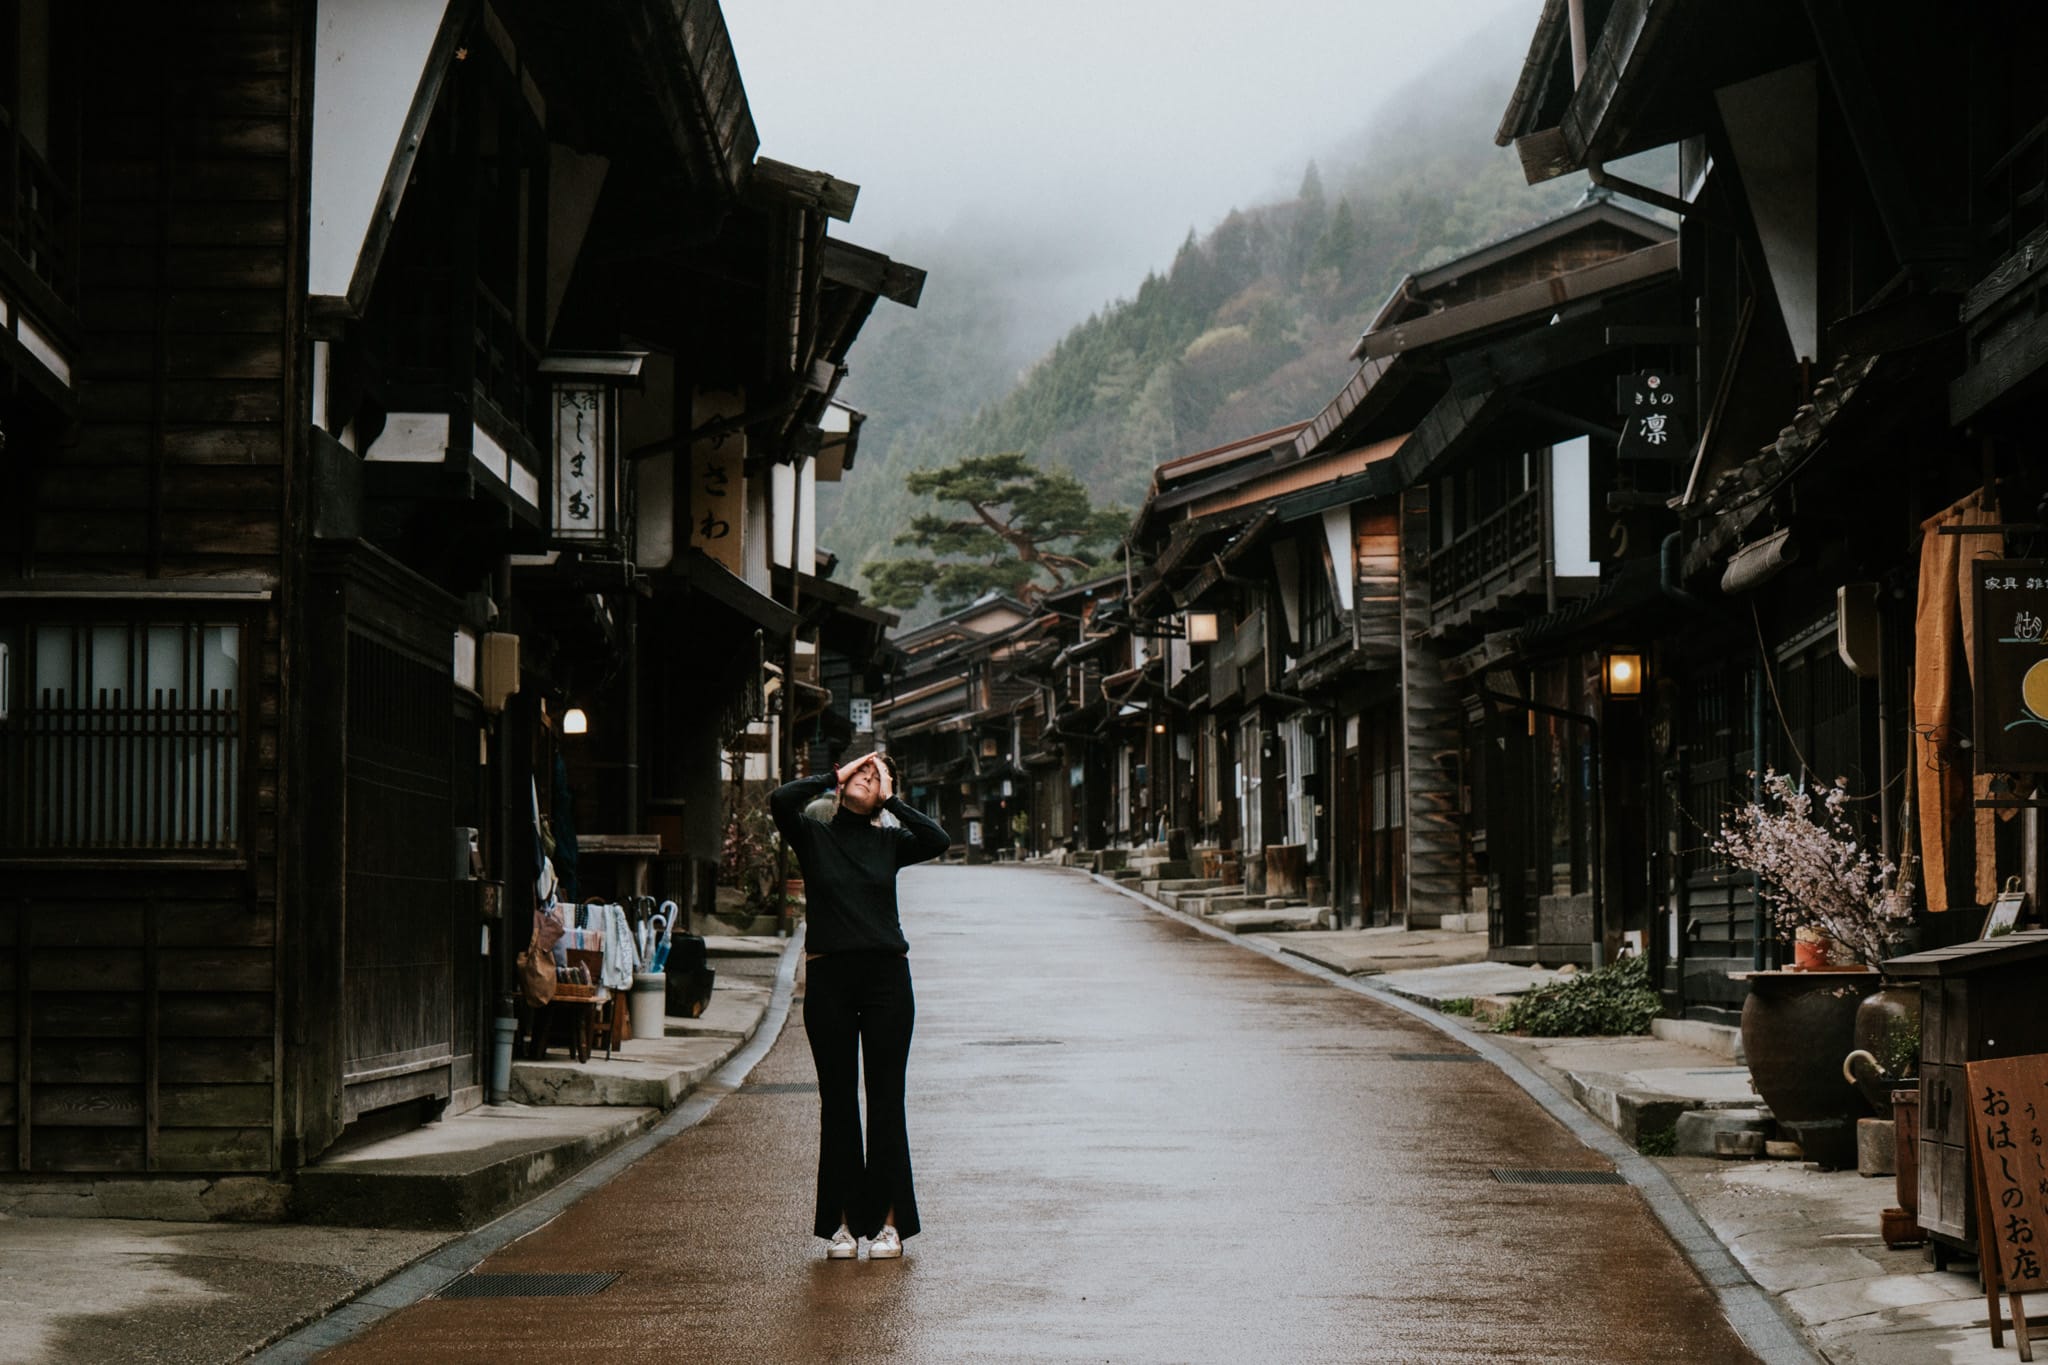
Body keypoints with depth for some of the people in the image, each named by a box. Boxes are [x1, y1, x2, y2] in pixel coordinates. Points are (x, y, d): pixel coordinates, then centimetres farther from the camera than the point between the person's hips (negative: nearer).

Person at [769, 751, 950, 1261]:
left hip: (886, 975, 1)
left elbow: (939, 840, -8)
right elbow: (781, 801, -13)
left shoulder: (888, 841, 10)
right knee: (838, 1100, 3)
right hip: (828, 977, -1)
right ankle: (842, 1222, 9)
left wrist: (893, 801, -2)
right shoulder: (813, 835, 6)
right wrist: (834, 776, -3)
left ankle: (887, 1220, 8)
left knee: (885, 1099, 1)